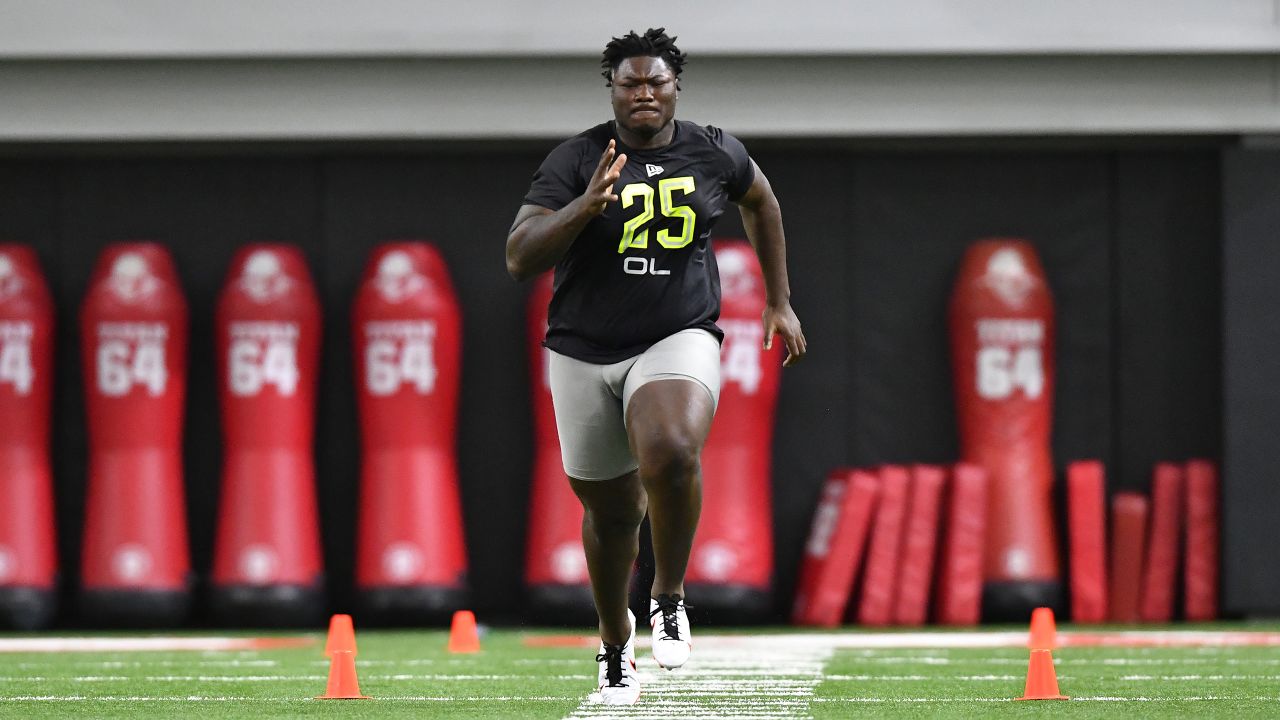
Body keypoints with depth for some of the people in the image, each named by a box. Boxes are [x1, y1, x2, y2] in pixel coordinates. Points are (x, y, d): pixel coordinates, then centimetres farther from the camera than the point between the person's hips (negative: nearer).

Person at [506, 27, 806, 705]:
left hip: (678, 341, -1)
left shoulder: (713, 154, 0)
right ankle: (615, 642, 37)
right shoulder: (576, 161, -8)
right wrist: (588, 205, -30)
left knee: (671, 453, -32)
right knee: (610, 511, 10)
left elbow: (760, 202, 23)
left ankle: (669, 598, -10)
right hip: (584, 352, 1)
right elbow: (519, 258, -16)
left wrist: (780, 302, 24)